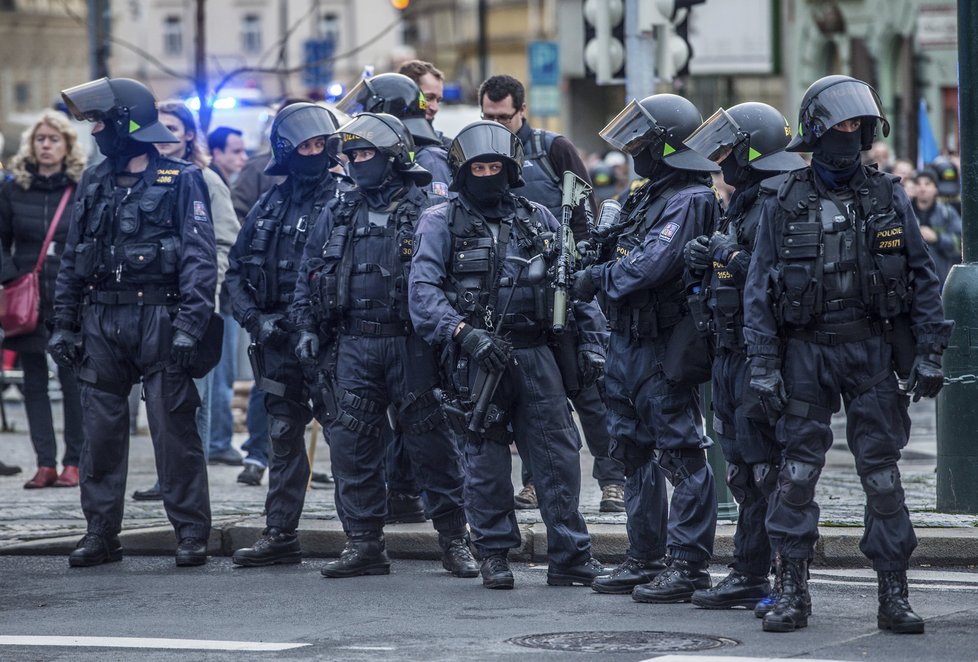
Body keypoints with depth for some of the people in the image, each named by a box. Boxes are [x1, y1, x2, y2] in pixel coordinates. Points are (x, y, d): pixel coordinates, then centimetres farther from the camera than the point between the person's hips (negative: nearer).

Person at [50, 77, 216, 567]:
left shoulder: (181, 182, -3)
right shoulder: (94, 184, 14)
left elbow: (200, 259, -9)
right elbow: (71, 259, 17)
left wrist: (189, 325, -17)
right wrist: (63, 324, 10)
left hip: (158, 321, -5)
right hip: (101, 323, 5)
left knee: (174, 430, -4)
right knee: (100, 431, 5)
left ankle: (192, 534, 0)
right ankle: (101, 533, 11)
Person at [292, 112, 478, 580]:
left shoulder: (423, 212, -1)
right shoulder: (338, 215, 14)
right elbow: (309, 275, 18)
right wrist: (307, 327, 7)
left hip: (409, 345, -4)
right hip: (352, 345, 4)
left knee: (431, 444, -1)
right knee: (351, 445, 2)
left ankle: (454, 540, 7)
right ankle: (364, 544, 10)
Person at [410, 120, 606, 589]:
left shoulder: (537, 219, 14)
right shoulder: (441, 223, 3)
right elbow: (424, 291, -8)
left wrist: (592, 339, 8)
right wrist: (464, 331, -21)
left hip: (535, 354, 3)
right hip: (476, 358, -3)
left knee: (560, 454, -1)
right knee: (487, 459, 2)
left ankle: (570, 556, 5)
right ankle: (494, 555, 13)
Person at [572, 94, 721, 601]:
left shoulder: (690, 201, -15)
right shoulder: (649, 195, 17)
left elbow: (650, 265, -25)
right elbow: (625, 254, 25)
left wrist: (596, 279, -14)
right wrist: (596, 259, 6)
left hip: (664, 346, -10)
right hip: (628, 342, 10)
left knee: (681, 454, -6)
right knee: (635, 452, 14)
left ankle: (688, 566, -5)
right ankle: (645, 559, 22)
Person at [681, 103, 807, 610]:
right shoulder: (743, 203, 17)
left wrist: (730, 258, -20)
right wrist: (708, 262, 7)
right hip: (733, 354, 10)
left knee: (770, 470, -9)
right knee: (742, 471, 14)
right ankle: (749, 576, 20)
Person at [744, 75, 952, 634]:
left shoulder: (888, 197, 5)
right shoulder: (784, 204, 3)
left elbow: (923, 277, 5)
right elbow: (760, 289, 3)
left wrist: (930, 353, -2)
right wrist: (764, 366, -4)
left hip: (872, 350, 0)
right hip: (806, 351, 0)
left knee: (882, 473, 0)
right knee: (797, 472, -1)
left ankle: (895, 595, 5)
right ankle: (792, 592, 6)